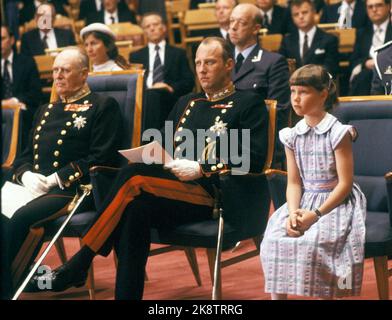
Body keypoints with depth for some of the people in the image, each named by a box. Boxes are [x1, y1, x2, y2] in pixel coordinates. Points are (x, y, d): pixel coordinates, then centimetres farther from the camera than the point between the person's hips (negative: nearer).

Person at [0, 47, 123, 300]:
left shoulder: (103, 106, 5)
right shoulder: (46, 111, 27)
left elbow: (101, 159, -7)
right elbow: (25, 156, 24)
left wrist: (55, 179, -13)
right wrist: (26, 174, -1)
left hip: (74, 190, -6)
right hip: (33, 186, 6)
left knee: (23, 218, -33)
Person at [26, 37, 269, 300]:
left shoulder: (250, 104, 7)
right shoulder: (187, 103, 28)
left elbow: (255, 160, -7)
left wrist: (201, 169, -14)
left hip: (212, 194, -5)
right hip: (174, 185, 5)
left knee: (135, 182, -29)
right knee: (135, 210, -31)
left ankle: (77, 267, -23)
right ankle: (126, 294, -30)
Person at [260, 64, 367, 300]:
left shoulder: (338, 133, -8)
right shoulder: (293, 136, 8)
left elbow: (345, 183, -11)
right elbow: (294, 182, 6)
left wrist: (316, 214, -19)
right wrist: (293, 213, -13)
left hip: (334, 202, -5)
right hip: (304, 202, 5)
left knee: (313, 242, -30)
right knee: (273, 240, -18)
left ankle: (324, 294, -17)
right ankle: (278, 296, -8)